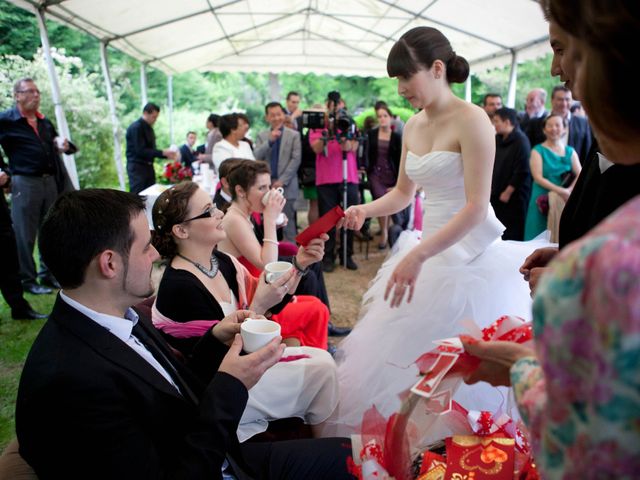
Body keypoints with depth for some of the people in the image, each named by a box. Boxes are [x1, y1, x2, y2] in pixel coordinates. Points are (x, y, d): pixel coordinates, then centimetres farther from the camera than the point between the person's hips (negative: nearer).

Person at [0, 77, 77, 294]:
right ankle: (27, 280, 12)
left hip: (50, 181, 6)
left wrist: (61, 143, 3)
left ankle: (48, 274, 24)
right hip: (25, 183, -6)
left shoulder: (45, 121, 14)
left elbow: (55, 142, 26)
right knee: (25, 235, 1)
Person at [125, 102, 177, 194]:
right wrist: (162, 153, -22)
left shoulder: (149, 128, 13)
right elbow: (140, 151, -21)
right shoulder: (136, 128, -14)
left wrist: (166, 155, 3)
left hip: (148, 166, 8)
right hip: (137, 167, -8)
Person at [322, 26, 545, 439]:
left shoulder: (472, 120, -14)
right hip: (429, 253, 8)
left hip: (472, 257, -7)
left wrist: (417, 255, -27)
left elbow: (476, 208, -21)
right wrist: (367, 209, -2)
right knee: (403, 355, 12)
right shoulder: (413, 126, 8)